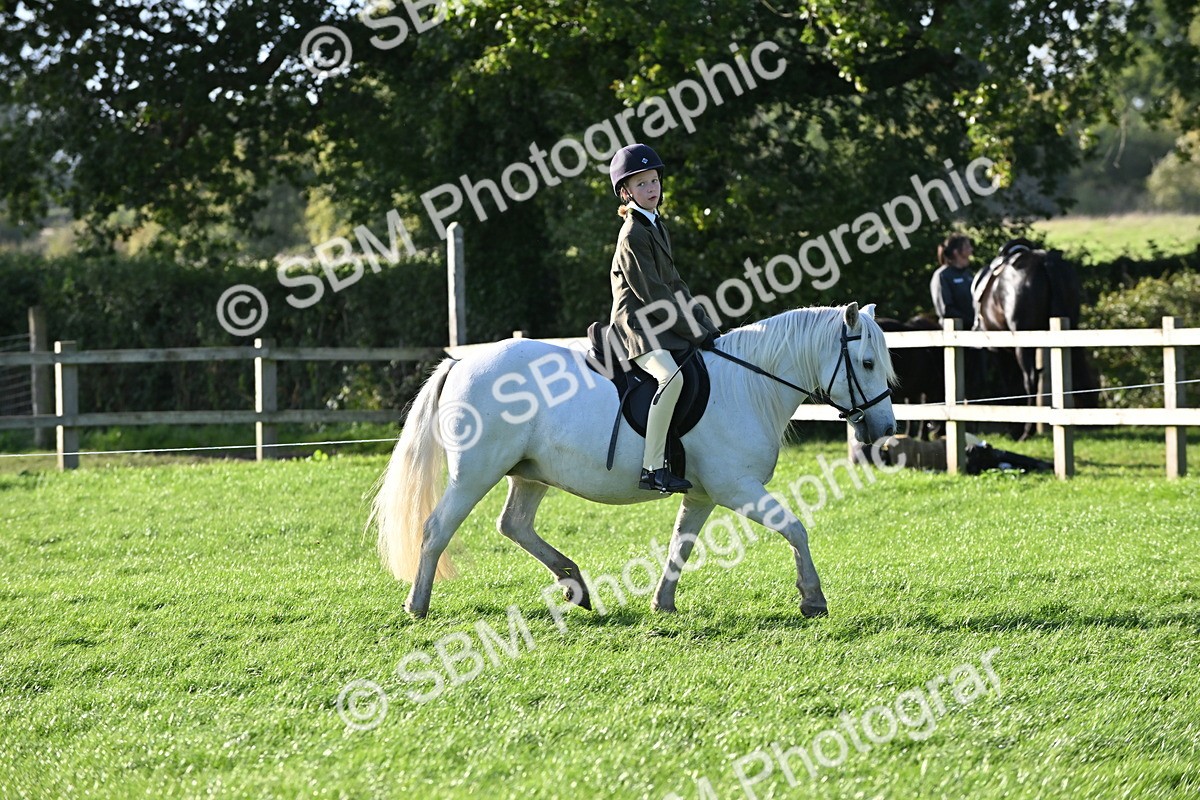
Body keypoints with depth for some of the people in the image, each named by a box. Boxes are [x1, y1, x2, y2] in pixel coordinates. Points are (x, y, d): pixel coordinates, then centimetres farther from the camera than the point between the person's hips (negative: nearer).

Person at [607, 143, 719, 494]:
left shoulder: (657, 228, 17)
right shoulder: (633, 235, -13)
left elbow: (675, 287, 19)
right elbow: (654, 296, -17)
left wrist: (709, 330, 11)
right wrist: (697, 334, -16)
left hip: (664, 326, 10)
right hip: (638, 326, -10)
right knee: (671, 377, -35)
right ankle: (652, 468, -36)